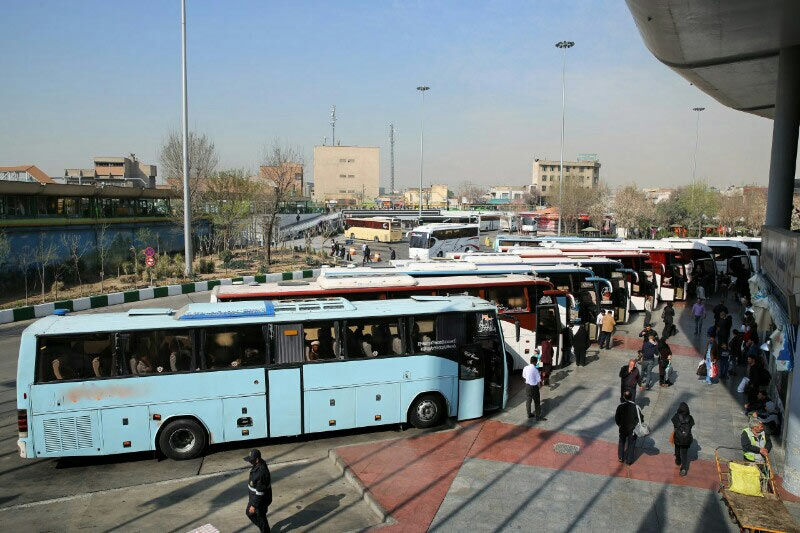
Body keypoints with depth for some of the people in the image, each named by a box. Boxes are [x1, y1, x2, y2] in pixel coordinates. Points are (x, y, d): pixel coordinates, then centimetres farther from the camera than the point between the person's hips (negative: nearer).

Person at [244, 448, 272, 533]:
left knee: (261, 518, 12)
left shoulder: (261, 472, -37)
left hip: (261, 500, -10)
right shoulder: (257, 465, -7)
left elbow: (260, 492, -30)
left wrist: (254, 505, -22)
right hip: (253, 497, 10)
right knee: (249, 512, 26)